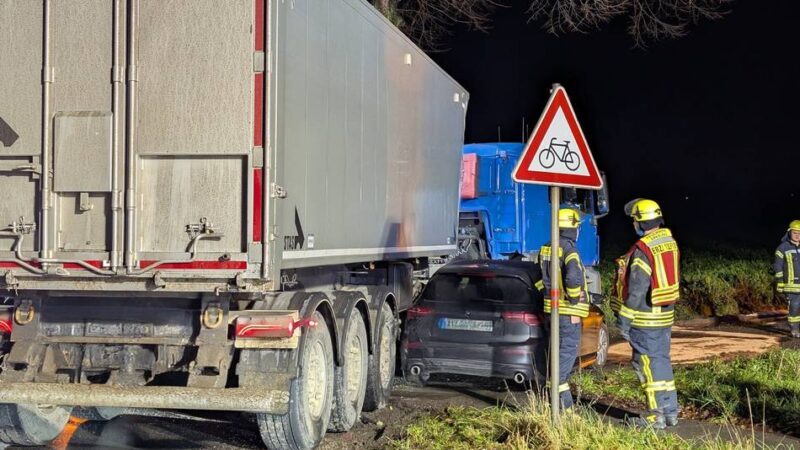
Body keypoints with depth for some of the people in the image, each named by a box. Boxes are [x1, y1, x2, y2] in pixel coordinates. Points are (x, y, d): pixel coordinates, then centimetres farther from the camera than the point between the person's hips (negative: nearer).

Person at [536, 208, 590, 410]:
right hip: (567, 312, -8)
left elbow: (539, 278, 18)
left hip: (551, 308, 9)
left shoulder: (545, 249, 11)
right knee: (568, 351, -6)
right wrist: (575, 309, -18)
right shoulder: (569, 250, -16)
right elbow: (573, 280, -28)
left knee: (559, 351, 16)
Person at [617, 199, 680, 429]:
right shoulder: (669, 240, 5)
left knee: (648, 364, -1)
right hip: (666, 315, 8)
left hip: (646, 319, -8)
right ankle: (670, 411, 20)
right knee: (662, 361, 15)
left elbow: (636, 290, -19)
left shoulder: (642, 250, -19)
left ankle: (657, 415, 2)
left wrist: (624, 320, -13)